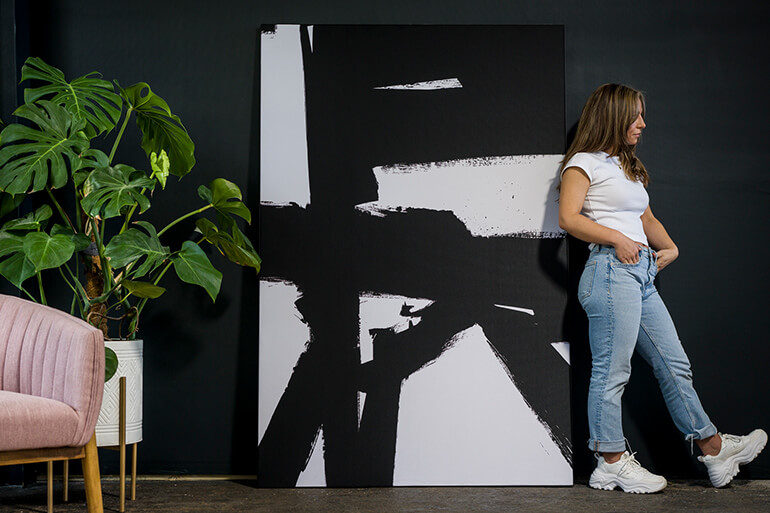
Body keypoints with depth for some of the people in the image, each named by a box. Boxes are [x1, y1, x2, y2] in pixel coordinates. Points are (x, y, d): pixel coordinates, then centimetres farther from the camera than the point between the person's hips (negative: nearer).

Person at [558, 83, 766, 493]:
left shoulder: (629, 167, 25)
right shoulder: (585, 162, -2)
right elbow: (568, 218, -12)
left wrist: (669, 247, 13)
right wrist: (617, 239, -15)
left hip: (641, 274, 9)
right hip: (611, 271, -9)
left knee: (674, 363, 10)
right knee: (612, 370, -6)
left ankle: (714, 449, 15)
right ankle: (612, 462, 0)